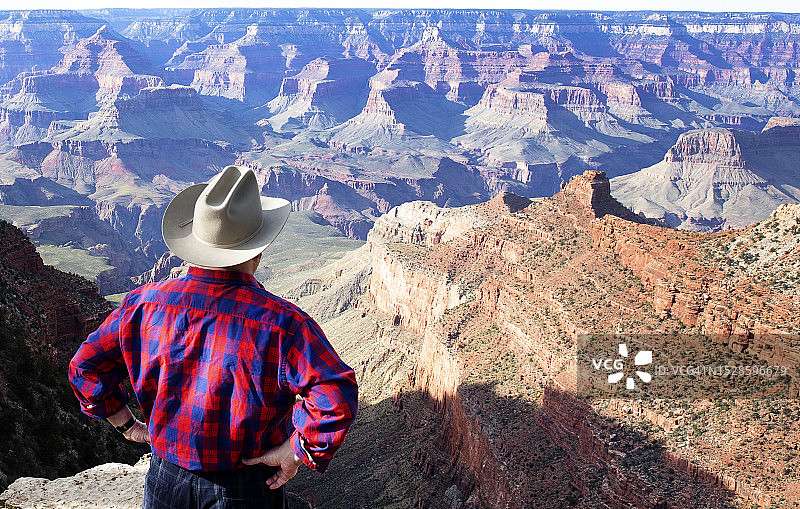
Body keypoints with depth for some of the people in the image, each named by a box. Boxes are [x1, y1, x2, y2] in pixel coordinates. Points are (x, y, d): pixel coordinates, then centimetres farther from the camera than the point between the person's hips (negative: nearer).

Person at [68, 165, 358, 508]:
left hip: (166, 482, 3)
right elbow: (337, 396, -31)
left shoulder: (145, 304, -9)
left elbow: (85, 367, 3)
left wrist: (128, 425, 9)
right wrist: (295, 452, -17)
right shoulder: (280, 321, -22)